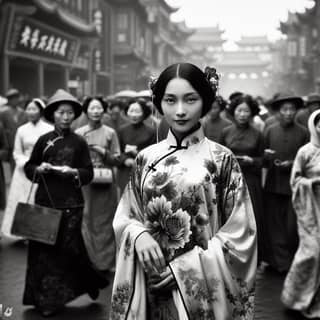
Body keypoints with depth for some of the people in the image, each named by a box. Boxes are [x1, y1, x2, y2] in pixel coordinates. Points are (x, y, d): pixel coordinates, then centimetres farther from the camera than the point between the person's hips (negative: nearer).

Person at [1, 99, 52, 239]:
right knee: (23, 202, 1)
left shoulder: (49, 129, -3)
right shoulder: (21, 130, 7)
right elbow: (17, 153, 9)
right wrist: (27, 163, -9)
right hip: (24, 172, 3)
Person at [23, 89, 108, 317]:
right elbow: (29, 167, 11)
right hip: (45, 200, 2)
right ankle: (42, 296, 17)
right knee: (42, 248, 3)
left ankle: (54, 299, 18)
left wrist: (74, 172, -16)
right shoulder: (44, 140, 5)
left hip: (70, 203, -2)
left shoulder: (79, 142, 2)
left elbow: (89, 173, 2)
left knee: (67, 249, -1)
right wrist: (39, 168, -9)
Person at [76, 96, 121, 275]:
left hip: (105, 183, -1)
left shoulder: (110, 133, 3)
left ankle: (104, 261, 13)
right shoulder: (78, 134, 5)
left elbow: (117, 160, 2)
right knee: (86, 221, 2)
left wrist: (102, 151, -13)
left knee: (104, 221, 3)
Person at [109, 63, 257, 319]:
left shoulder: (222, 159, -6)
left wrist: (185, 267, -14)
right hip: (151, 287, 3)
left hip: (202, 290, -2)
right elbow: (125, 217, 8)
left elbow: (239, 234, -8)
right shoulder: (146, 158, 2)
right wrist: (138, 236, -14)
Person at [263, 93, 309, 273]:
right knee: (275, 226, 4)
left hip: (295, 186, -1)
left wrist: (292, 163, -12)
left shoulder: (303, 133, 0)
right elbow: (262, 158, 8)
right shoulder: (270, 131, 4)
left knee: (293, 227, 1)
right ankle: (282, 263, 15)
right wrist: (267, 157, -14)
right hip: (273, 185, 2)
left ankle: (294, 261, 21)